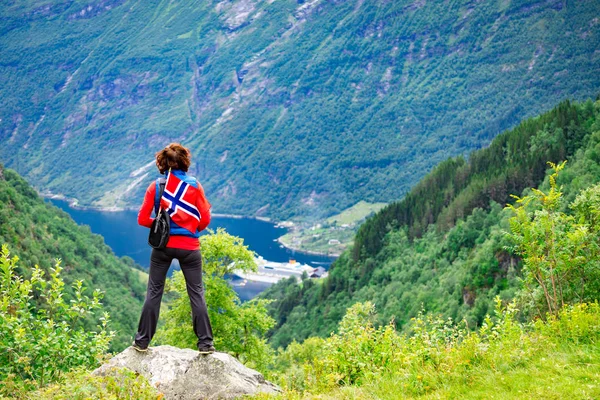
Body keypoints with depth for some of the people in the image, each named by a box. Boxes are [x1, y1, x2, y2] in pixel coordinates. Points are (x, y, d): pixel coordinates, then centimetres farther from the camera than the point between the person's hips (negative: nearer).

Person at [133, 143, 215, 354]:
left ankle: (142, 341, 14)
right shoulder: (194, 185, -3)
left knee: (154, 292, 11)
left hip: (162, 245, 1)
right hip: (189, 247, -1)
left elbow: (143, 219, -2)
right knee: (196, 293, 6)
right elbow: (205, 219, -2)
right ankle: (205, 343, 5)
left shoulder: (156, 186, -1)